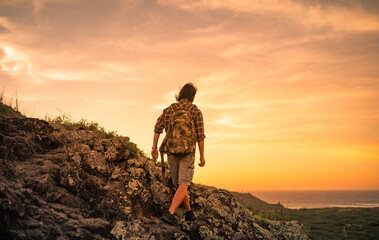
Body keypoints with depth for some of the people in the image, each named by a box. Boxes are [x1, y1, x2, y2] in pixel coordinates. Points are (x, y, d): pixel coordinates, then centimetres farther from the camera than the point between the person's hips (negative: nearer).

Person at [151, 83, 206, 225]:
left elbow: (158, 127, -2)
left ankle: (189, 212, 27)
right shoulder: (195, 111, -1)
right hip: (187, 152, -4)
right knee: (183, 185, -7)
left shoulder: (169, 109, 10)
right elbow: (200, 135, -4)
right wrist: (202, 156, 3)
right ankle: (170, 213, -23)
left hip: (171, 151, 4)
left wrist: (154, 147, -1)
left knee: (179, 184, 17)